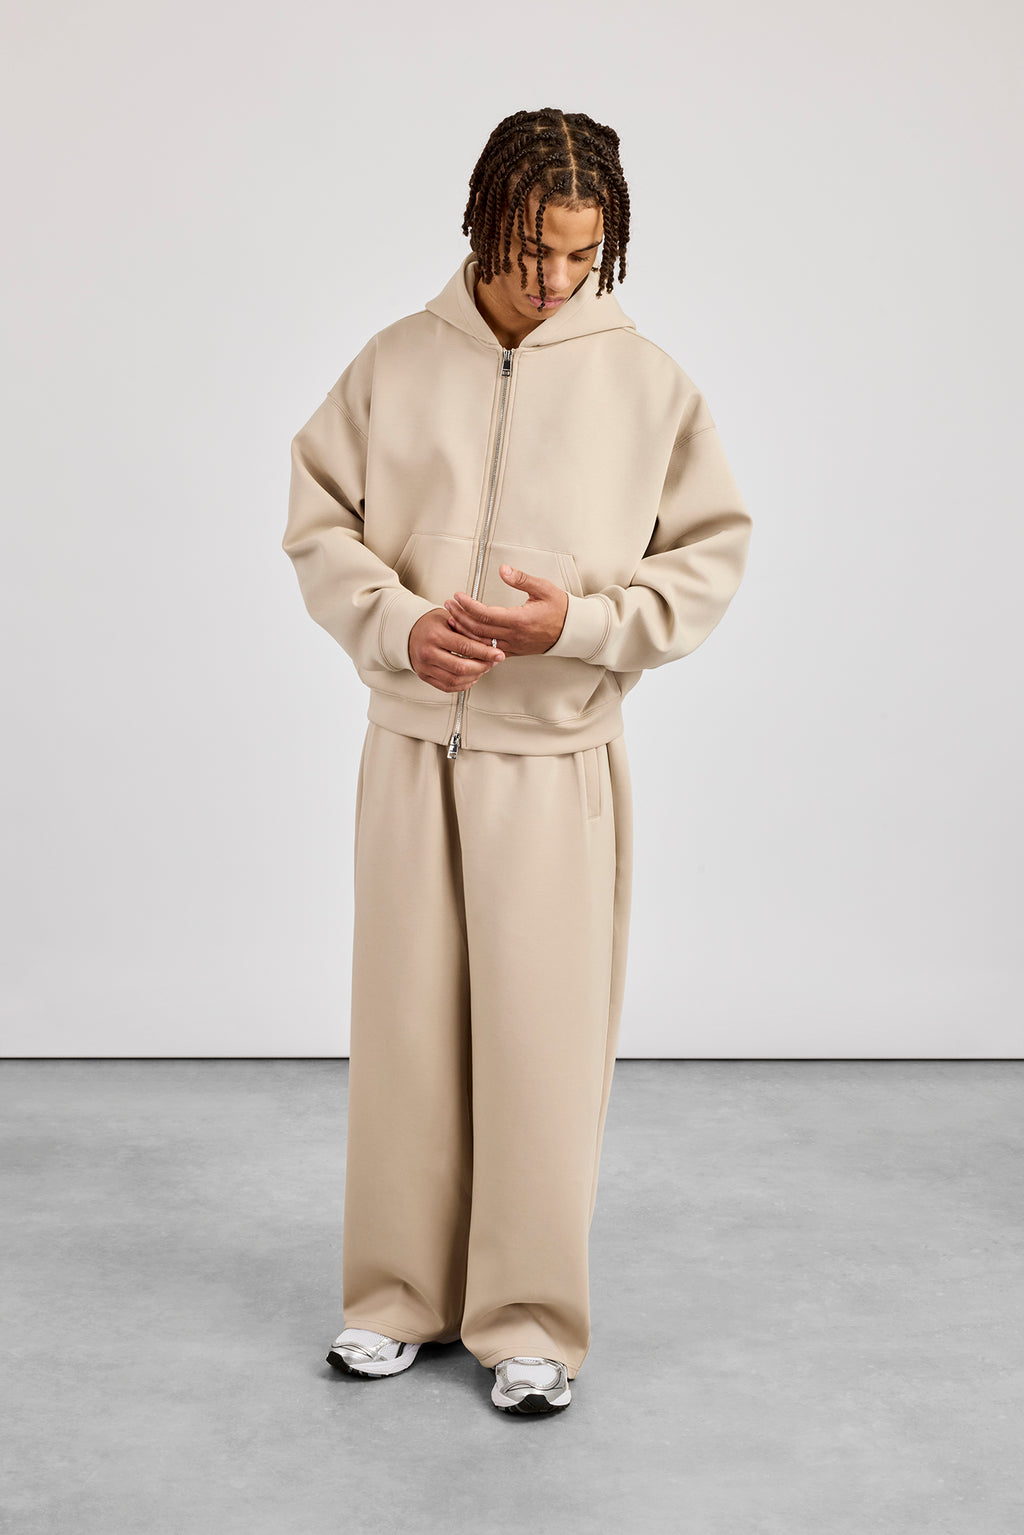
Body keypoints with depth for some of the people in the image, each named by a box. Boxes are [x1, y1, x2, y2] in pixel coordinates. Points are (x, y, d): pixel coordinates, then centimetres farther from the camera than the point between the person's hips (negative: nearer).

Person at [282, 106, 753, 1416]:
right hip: (411, 746, 2)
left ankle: (531, 1319, 17)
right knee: (407, 1026, 10)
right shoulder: (397, 363, 2)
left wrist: (581, 622, -15)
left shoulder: (646, 382, -2)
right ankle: (401, 1294, 26)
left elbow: (709, 560, 0)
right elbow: (318, 520, 5)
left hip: (558, 757, -2)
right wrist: (396, 622, -13)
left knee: (544, 1039, 1)